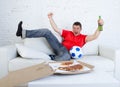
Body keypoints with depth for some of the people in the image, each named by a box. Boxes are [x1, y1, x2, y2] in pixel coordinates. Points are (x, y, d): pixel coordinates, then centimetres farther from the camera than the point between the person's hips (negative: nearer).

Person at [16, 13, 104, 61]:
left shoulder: (83, 37, 10)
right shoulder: (67, 33, 19)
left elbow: (94, 37, -6)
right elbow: (56, 29, 16)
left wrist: (100, 26, -21)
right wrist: (50, 18, 12)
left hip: (67, 53, -3)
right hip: (60, 48, 4)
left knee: (66, 57, -47)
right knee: (47, 31, -10)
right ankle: (24, 33, -21)